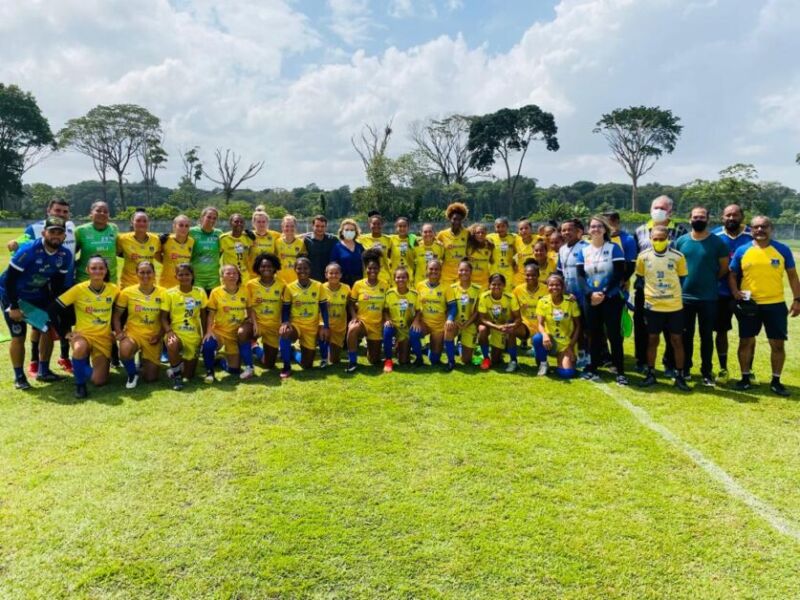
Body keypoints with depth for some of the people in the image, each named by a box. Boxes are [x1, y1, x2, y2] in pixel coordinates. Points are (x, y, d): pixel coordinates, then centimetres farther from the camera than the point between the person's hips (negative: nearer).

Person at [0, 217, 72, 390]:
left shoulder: (65, 255, -12)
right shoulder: (28, 250, -28)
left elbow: (58, 283, 0)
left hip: (39, 296, 6)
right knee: (18, 336, -6)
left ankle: (43, 371, 21)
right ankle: (19, 376, 11)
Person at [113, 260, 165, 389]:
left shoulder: (162, 293, -1)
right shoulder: (127, 292, -4)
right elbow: (117, 316, 2)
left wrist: (160, 335, -7)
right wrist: (119, 332, -14)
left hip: (153, 336, 1)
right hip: (132, 332, -1)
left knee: (150, 378, -1)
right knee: (124, 351, -39)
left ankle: (145, 360, 36)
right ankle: (132, 374, -5)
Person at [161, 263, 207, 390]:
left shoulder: (200, 292, 1)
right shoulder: (169, 293, -5)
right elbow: (164, 317, -6)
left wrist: (204, 335, 4)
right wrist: (168, 331, -23)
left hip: (194, 336, 3)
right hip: (176, 332, -2)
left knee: (189, 375, 4)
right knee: (172, 345, -42)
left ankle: (181, 364, 41)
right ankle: (176, 375, -15)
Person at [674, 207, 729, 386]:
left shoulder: (717, 242, -4)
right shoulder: (681, 241, 2)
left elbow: (724, 268, 3)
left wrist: (710, 281, 7)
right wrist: (681, 283, 5)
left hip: (708, 298, -2)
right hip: (685, 296, 2)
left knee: (707, 336, 5)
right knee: (686, 335, 11)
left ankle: (707, 372, 15)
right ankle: (685, 369, 23)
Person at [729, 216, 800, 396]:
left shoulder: (783, 249, 1)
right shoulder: (742, 251, 1)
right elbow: (732, 275, 6)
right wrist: (735, 292, -11)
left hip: (775, 304, 0)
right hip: (749, 304, 0)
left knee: (778, 344, 4)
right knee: (746, 341, 7)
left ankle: (776, 381, 19)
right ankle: (745, 378, 21)